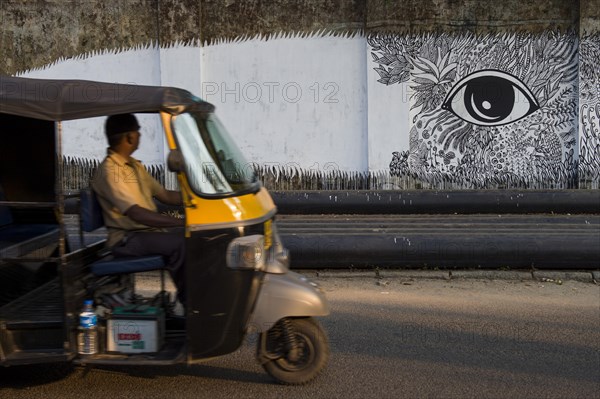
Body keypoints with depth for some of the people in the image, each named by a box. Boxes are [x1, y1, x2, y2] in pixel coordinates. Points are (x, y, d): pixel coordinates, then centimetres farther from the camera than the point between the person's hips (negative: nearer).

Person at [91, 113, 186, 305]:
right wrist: (181, 221, -31)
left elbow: (165, 195, 18)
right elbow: (137, 214, -26)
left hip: (150, 229, 9)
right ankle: (187, 299, -17)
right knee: (180, 244, -30)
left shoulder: (135, 165, 16)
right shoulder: (109, 171, -16)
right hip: (127, 239, -9)